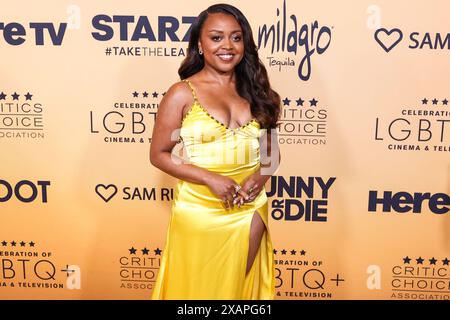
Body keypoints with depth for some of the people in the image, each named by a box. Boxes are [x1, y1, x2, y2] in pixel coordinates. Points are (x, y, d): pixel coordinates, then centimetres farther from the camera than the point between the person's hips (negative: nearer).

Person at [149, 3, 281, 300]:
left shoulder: (255, 90, 4)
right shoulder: (182, 94, -8)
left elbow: (272, 150, 12)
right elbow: (158, 154, -8)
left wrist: (261, 175, -10)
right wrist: (211, 179, -18)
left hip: (250, 210, 4)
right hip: (199, 211, -3)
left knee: (241, 285, 19)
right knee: (197, 288, 14)